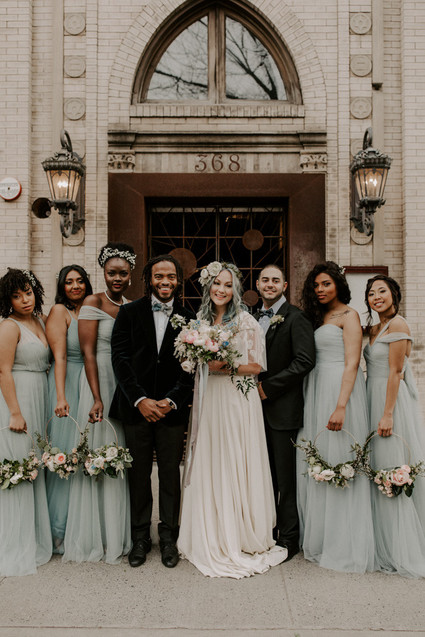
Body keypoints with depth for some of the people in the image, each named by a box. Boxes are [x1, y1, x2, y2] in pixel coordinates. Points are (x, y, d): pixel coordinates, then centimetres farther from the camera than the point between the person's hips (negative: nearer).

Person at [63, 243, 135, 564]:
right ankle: (96, 538, 18)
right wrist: (97, 399, -19)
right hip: (100, 384, -5)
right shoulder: (93, 303, -6)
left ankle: (119, 534, 27)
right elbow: (88, 353, -12)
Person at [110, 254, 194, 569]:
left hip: (172, 409, 0)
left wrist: (170, 401, -11)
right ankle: (140, 537, 24)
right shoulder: (129, 313, 4)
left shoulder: (189, 318, 3)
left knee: (171, 475, 8)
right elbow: (120, 359, -2)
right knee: (139, 475, 8)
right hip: (136, 407, 0)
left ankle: (169, 537, 24)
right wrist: (140, 399, -10)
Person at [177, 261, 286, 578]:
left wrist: (225, 366, -16)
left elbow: (256, 366, -6)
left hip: (237, 401, -4)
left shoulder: (246, 321, -3)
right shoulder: (200, 321, 12)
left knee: (235, 466, 0)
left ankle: (241, 539, 15)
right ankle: (211, 539, 21)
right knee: (207, 467, 7)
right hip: (207, 401, 5)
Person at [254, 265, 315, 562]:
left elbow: (305, 360, -17)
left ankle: (289, 539, 16)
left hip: (283, 408, -6)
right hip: (259, 408, 7)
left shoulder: (295, 317, -7)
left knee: (286, 479, 2)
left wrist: (268, 387, -16)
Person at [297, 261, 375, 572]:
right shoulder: (317, 318, 17)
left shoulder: (349, 315, -5)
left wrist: (341, 406, -23)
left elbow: (352, 363, -14)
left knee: (338, 464, -2)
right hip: (316, 391, 7)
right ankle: (318, 536, 24)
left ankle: (345, 546, 11)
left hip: (340, 390, -7)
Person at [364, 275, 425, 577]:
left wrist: (387, 414, -19)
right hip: (374, 400, 9)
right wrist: (378, 411, 14)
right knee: (380, 470, 12)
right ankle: (385, 543, 24)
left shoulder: (398, 325, -11)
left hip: (393, 401, -9)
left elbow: (396, 372, -16)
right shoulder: (374, 329, 15)